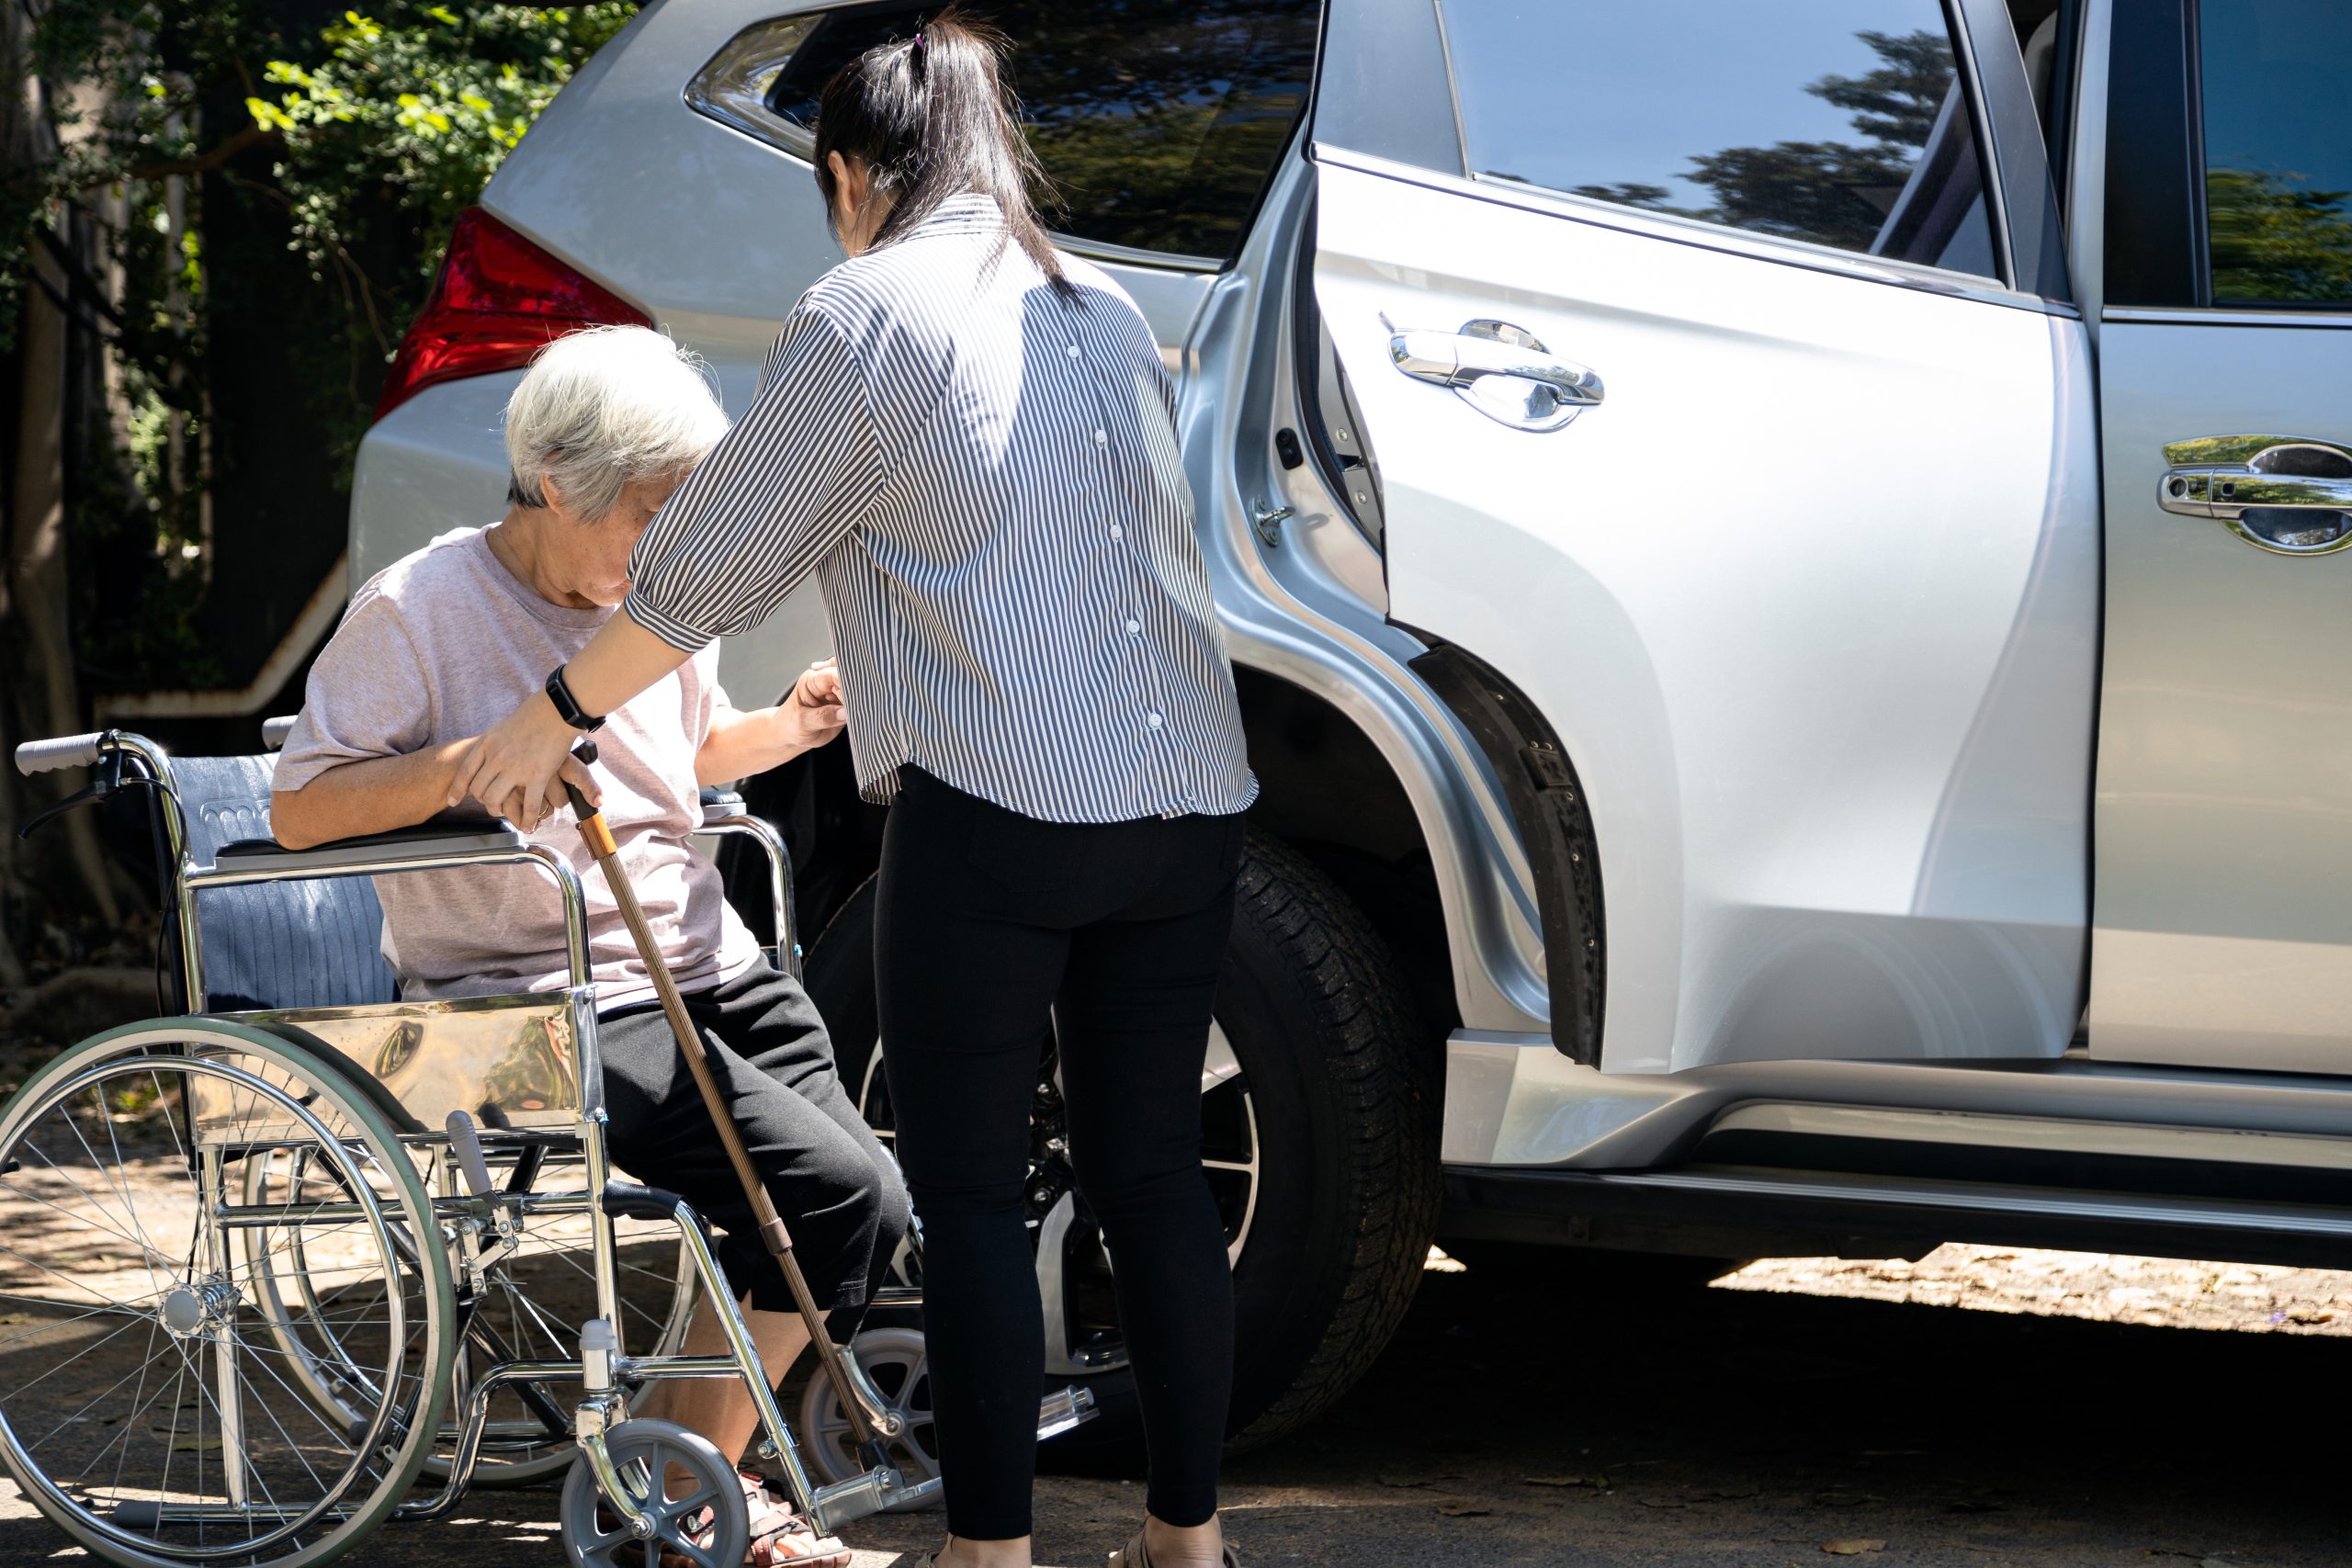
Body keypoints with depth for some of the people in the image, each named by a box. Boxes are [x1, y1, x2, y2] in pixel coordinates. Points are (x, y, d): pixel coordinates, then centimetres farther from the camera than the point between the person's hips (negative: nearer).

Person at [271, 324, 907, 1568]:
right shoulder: (419, 610, -8)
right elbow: (298, 811, -11)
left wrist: (786, 726, 10)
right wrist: (466, 762, -25)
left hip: (707, 969, 8)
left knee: (856, 1211, -8)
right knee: (838, 1194, -22)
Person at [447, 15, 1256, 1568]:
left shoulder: (869, 315, -3)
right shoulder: (1107, 313, 17)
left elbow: (708, 567, 2)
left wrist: (554, 717, 15)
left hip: (999, 811, -6)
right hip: (1187, 800, 6)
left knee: (972, 1193, 2)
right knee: (1154, 1171, 12)